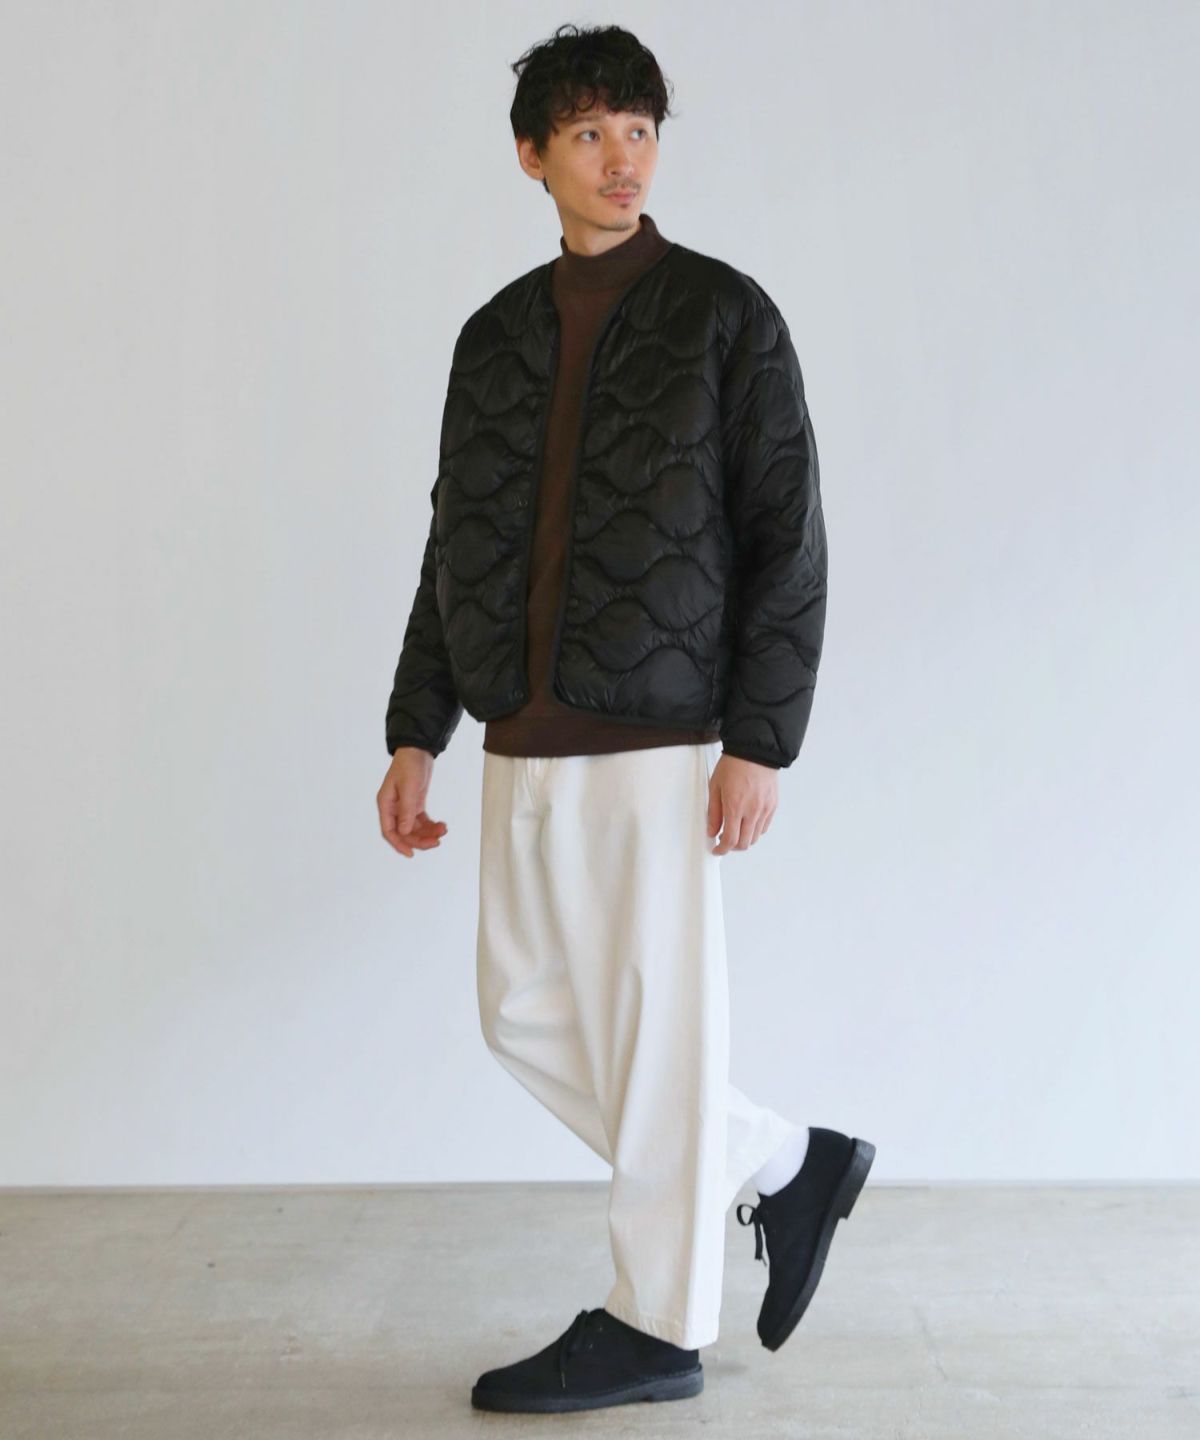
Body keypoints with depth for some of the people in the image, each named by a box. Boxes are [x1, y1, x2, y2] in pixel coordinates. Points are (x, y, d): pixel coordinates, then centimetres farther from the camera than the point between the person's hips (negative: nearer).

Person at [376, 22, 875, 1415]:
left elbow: (788, 543, -6)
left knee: (658, 1029, 2)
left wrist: (760, 743, -14)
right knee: (527, 1018, 11)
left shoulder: (726, 315, -1)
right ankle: (788, 1164, 28)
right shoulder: (497, 333, 14)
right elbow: (456, 549, 14)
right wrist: (415, 734, 10)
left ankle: (656, 1326, 22)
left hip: (659, 740, -6)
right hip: (527, 743, 7)